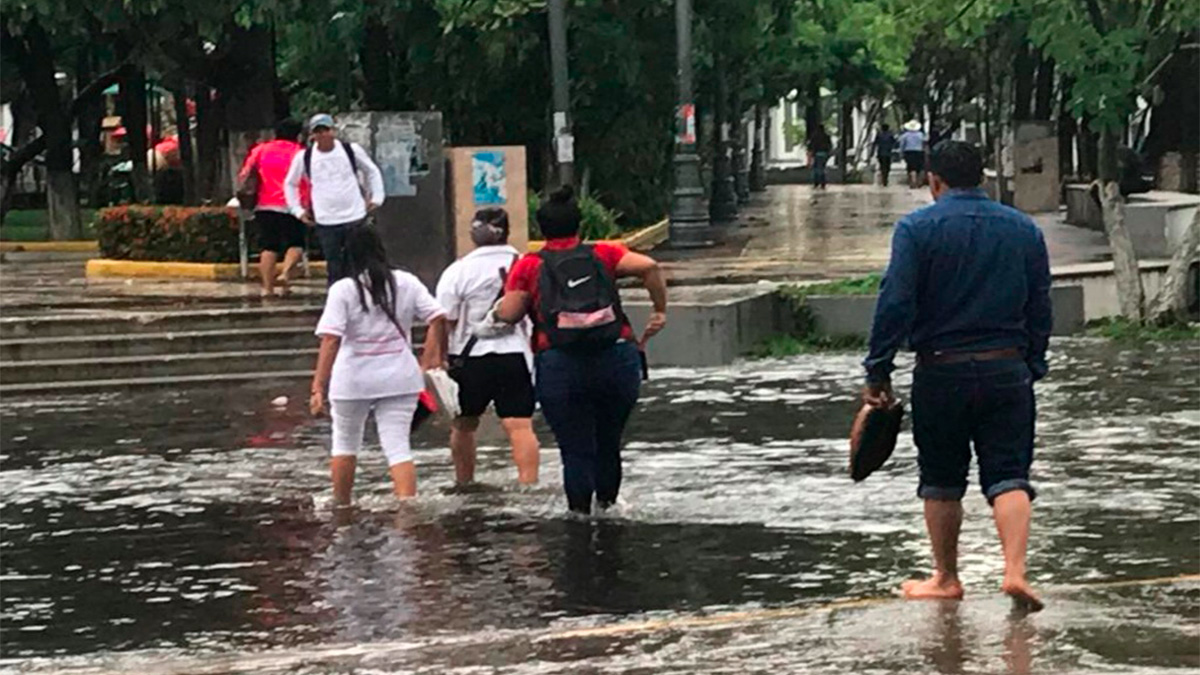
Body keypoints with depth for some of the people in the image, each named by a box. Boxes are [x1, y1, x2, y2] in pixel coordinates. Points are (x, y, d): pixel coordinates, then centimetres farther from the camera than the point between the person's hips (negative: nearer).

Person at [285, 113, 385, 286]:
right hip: (326, 222, 0)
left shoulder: (352, 150, 0)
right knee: (335, 270, 0)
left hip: (355, 218, 0)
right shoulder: (304, 157, 1)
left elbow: (372, 171, 14)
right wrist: (297, 210, 9)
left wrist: (376, 197, 6)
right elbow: (290, 184, 16)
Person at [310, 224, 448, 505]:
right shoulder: (406, 283, 1)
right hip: (400, 378, 2)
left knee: (345, 442, 18)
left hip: (353, 380, -2)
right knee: (398, 447, 2)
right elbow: (438, 318, -1)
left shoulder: (343, 290, -10)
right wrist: (431, 361, 9)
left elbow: (331, 340, -16)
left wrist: (318, 387, -17)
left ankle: (341, 509, 27)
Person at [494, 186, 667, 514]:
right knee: (609, 443, 19)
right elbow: (647, 266, -5)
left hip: (560, 368, -2)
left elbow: (508, 314, -1)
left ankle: (580, 512, 4)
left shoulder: (529, 266, 6)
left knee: (576, 449, 5)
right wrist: (660, 310, 4)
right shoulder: (603, 254, 9)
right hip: (617, 360, 2)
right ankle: (607, 502, 25)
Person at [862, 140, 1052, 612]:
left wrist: (877, 373, -7)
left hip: (941, 373, -2)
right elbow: (1040, 309, 11)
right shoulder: (1025, 230, 8)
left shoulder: (917, 228, -5)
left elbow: (895, 304, -11)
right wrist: (1031, 369, 20)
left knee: (941, 482, 11)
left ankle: (946, 578, 20)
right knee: (1009, 477, 1)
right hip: (1007, 371, 2)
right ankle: (1015, 570, -16)